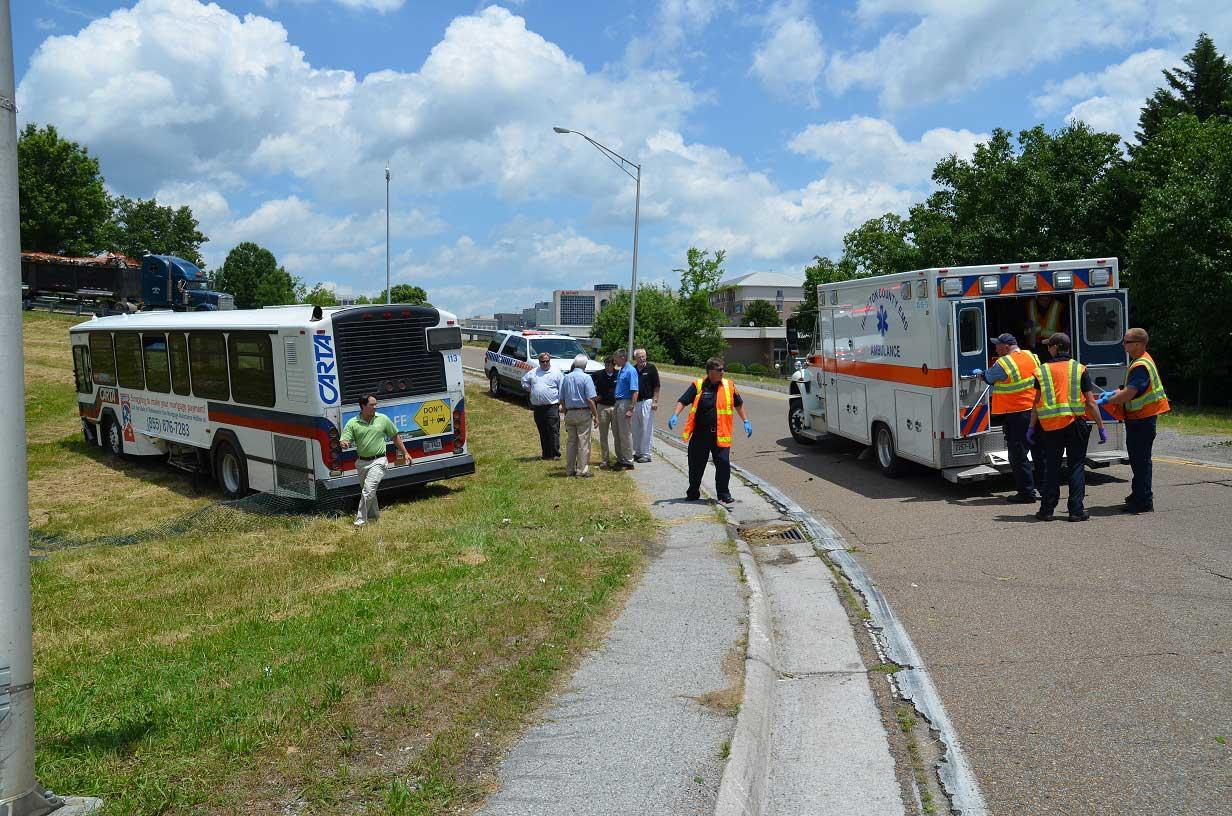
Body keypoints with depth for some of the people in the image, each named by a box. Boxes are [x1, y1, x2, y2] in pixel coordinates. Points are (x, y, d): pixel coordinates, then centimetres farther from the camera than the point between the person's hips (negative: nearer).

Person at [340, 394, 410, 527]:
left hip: (378, 462, -3)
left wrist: (405, 453, 12)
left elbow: (395, 436, 10)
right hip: (361, 462, 3)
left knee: (368, 491, -13)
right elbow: (344, 441, -6)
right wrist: (345, 443, -31)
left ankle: (360, 521, -7)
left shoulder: (383, 419, -1)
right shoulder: (352, 423, -2)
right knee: (368, 492, 19)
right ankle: (374, 515, 38)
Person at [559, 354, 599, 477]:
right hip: (583, 413, -5)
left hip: (569, 414, 5)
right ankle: (582, 470, 0)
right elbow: (590, 399, -13)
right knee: (583, 442, -1)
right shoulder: (586, 377, -8)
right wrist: (596, 416, -8)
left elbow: (561, 399, 11)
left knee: (571, 441, 11)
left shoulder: (566, 378, 8)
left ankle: (569, 470, 14)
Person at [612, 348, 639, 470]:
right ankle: (620, 459, 22)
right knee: (618, 433, 13)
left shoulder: (631, 371, -14)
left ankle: (628, 462, 3)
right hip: (618, 403, 9)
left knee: (625, 434, -4)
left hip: (625, 403, -9)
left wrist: (631, 409, -23)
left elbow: (635, 391, -19)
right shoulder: (621, 370, 15)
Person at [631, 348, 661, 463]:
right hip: (635, 402, 5)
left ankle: (646, 454, 2)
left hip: (647, 401, -5)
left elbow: (656, 386, -4)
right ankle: (637, 452, 21)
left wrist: (655, 401, -10)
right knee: (635, 429, 11)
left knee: (647, 429, -3)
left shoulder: (651, 368, -4)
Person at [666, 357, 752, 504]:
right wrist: (675, 416, -18)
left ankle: (724, 493, 11)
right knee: (696, 464, 9)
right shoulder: (698, 385, -2)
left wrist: (746, 421, 14)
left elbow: (739, 404, 17)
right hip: (700, 434, 0)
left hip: (720, 435, 1)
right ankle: (693, 492, 26)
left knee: (723, 463, -4)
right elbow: (682, 401, -3)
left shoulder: (729, 386, 4)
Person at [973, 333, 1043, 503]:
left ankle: (1027, 492, 4)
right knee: (1039, 452, 14)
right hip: (1037, 412, 7)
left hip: (1016, 415, -7)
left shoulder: (1002, 364, -17)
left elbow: (989, 378, -1)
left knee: (1018, 455, 1)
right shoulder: (1031, 356, 5)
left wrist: (979, 373, 21)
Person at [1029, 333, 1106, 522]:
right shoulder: (1080, 370, 0)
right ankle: (1076, 510, 4)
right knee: (1077, 467, 6)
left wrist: (1032, 428, 9)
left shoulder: (1042, 371, 1)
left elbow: (1036, 403, 2)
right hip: (1076, 424, -1)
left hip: (1051, 425, 1)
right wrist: (1101, 427, 3)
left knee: (1051, 468, 10)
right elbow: (1091, 402, -3)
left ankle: (1047, 510, 13)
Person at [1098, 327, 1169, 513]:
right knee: (1137, 458, 20)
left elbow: (1128, 394, -27)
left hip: (1141, 419, -11)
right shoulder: (1140, 361, 12)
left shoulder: (1141, 366, -22)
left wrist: (1105, 401, -18)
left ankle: (1144, 502, -1)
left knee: (1140, 459, -5)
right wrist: (1113, 393, 10)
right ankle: (1139, 494, 32)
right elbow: (1131, 388, 20)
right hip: (1140, 417, 11)